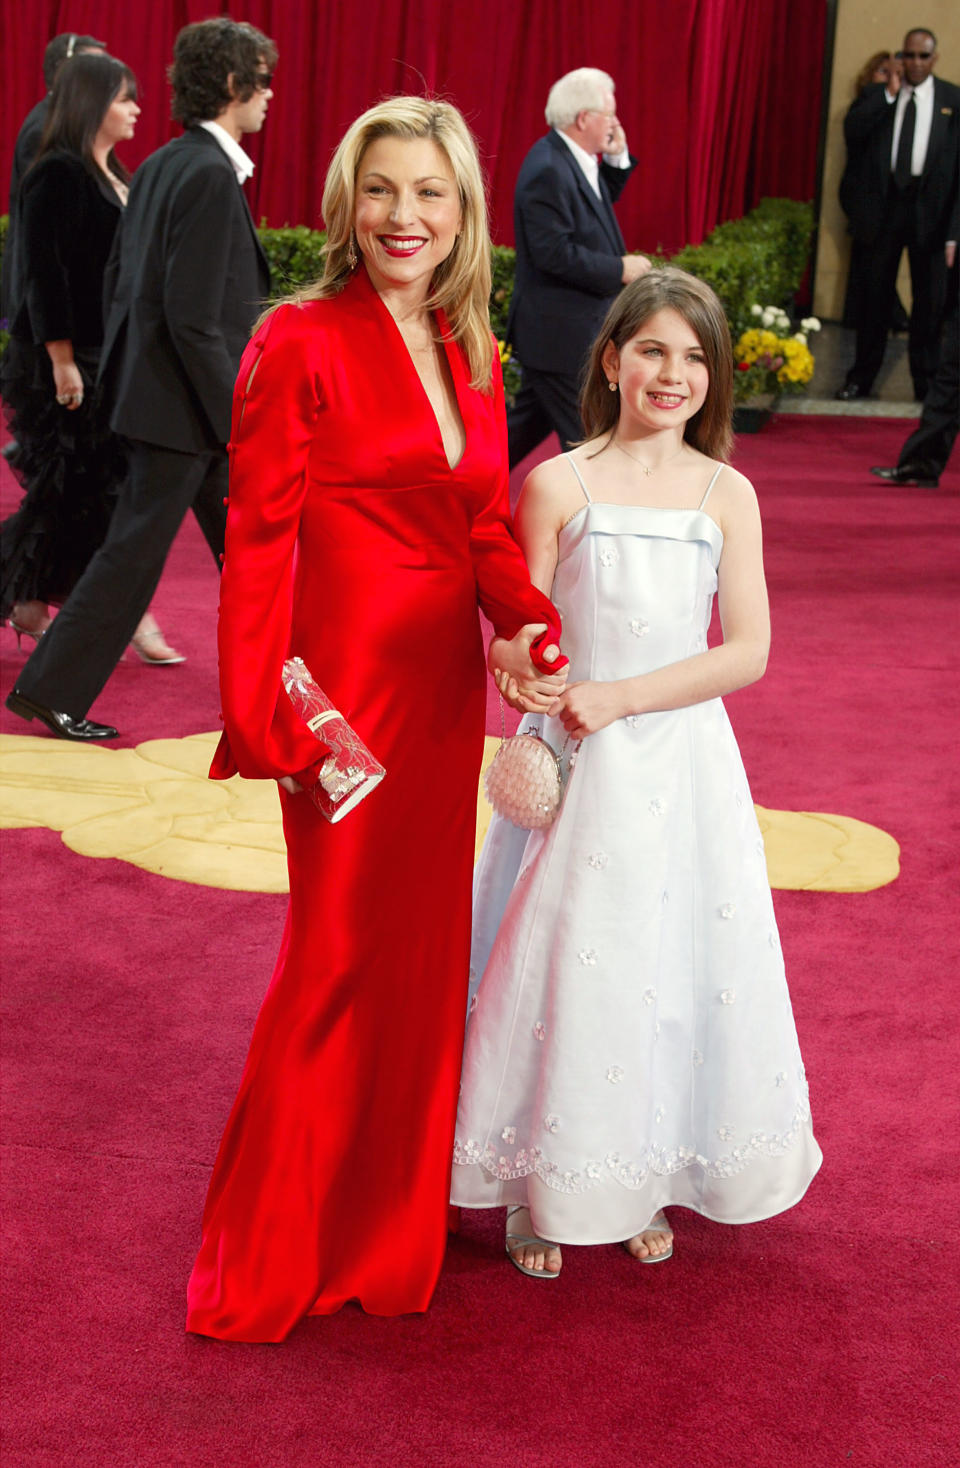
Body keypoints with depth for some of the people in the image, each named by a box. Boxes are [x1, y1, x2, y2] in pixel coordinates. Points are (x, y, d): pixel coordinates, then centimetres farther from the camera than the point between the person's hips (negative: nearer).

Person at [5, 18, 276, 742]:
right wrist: (238, 420, -19)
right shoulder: (210, 177, -21)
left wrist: (127, 374, 21)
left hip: (150, 382, 10)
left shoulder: (163, 165, 8)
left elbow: (119, 276, 14)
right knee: (135, 552, -1)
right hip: (182, 405, -10)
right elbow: (193, 321, -24)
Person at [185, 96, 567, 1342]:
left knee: (422, 947, 15)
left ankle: (390, 1219, 34)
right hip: (347, 684, -7)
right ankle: (264, 1266, 17)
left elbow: (487, 527, 11)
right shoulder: (300, 343, -10)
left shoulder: (472, 358, 10)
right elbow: (259, 541, -12)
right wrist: (266, 715, -17)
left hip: (445, 689, 7)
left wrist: (527, 623, -9)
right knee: (338, 951, 0)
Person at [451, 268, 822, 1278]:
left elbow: (747, 651, -4)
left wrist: (623, 697, -13)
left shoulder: (727, 496, 2)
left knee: (678, 963, 7)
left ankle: (650, 1181, 26)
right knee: (565, 964, 0)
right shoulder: (557, 485, -3)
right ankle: (539, 1190, 16)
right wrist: (555, 713, -18)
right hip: (577, 766, -2)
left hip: (682, 764, 2)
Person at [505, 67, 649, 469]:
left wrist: (617, 159, 8)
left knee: (531, 420, 19)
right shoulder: (548, 170, -22)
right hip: (559, 331, -11)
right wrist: (620, 268, -19)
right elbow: (553, 252, -26)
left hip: (560, 329, 11)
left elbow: (601, 200, 25)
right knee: (586, 436, 0)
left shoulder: (575, 160, 8)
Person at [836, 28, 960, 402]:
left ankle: (926, 382, 10)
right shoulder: (876, 94, 8)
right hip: (884, 204, 1)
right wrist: (889, 92, -12)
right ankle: (861, 378, 16)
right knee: (875, 294, 8)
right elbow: (852, 129, -9)